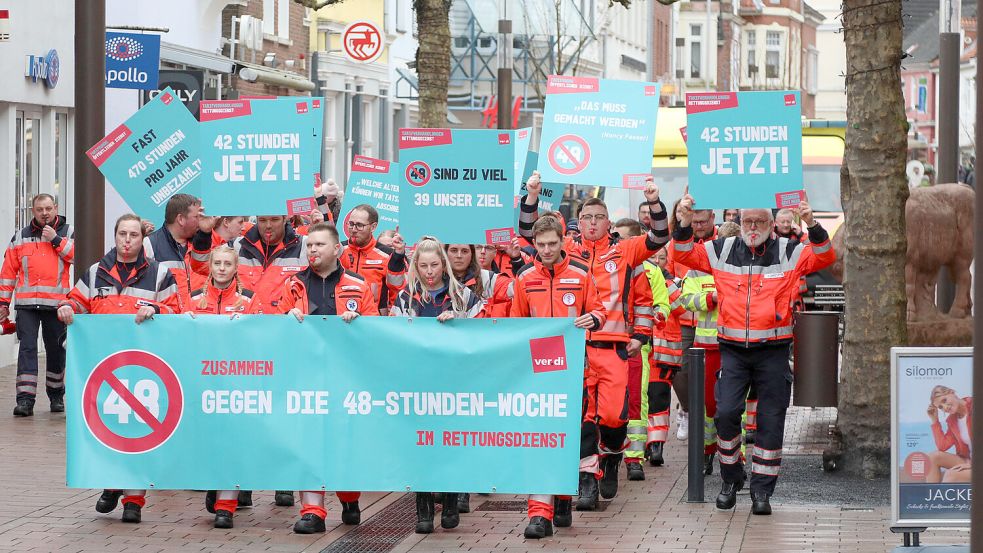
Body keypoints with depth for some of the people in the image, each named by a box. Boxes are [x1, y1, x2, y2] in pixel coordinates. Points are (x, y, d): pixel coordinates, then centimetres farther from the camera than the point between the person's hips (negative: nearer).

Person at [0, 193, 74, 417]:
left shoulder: (68, 233, 8)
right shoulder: (20, 237, 11)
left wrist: (56, 239, -11)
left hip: (56, 303, 0)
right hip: (27, 304, 0)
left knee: (56, 350, 8)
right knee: (27, 348, -9)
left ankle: (56, 395, 23)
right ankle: (25, 399, -13)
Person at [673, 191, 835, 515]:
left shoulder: (788, 252, 3)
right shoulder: (723, 250, 8)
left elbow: (824, 257, -8)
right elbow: (685, 254, 8)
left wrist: (812, 226, -25)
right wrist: (685, 224, -9)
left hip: (773, 351, -1)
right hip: (733, 350, 1)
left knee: (771, 420, 1)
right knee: (726, 413, -8)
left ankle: (762, 489, 10)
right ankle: (731, 479, 12)